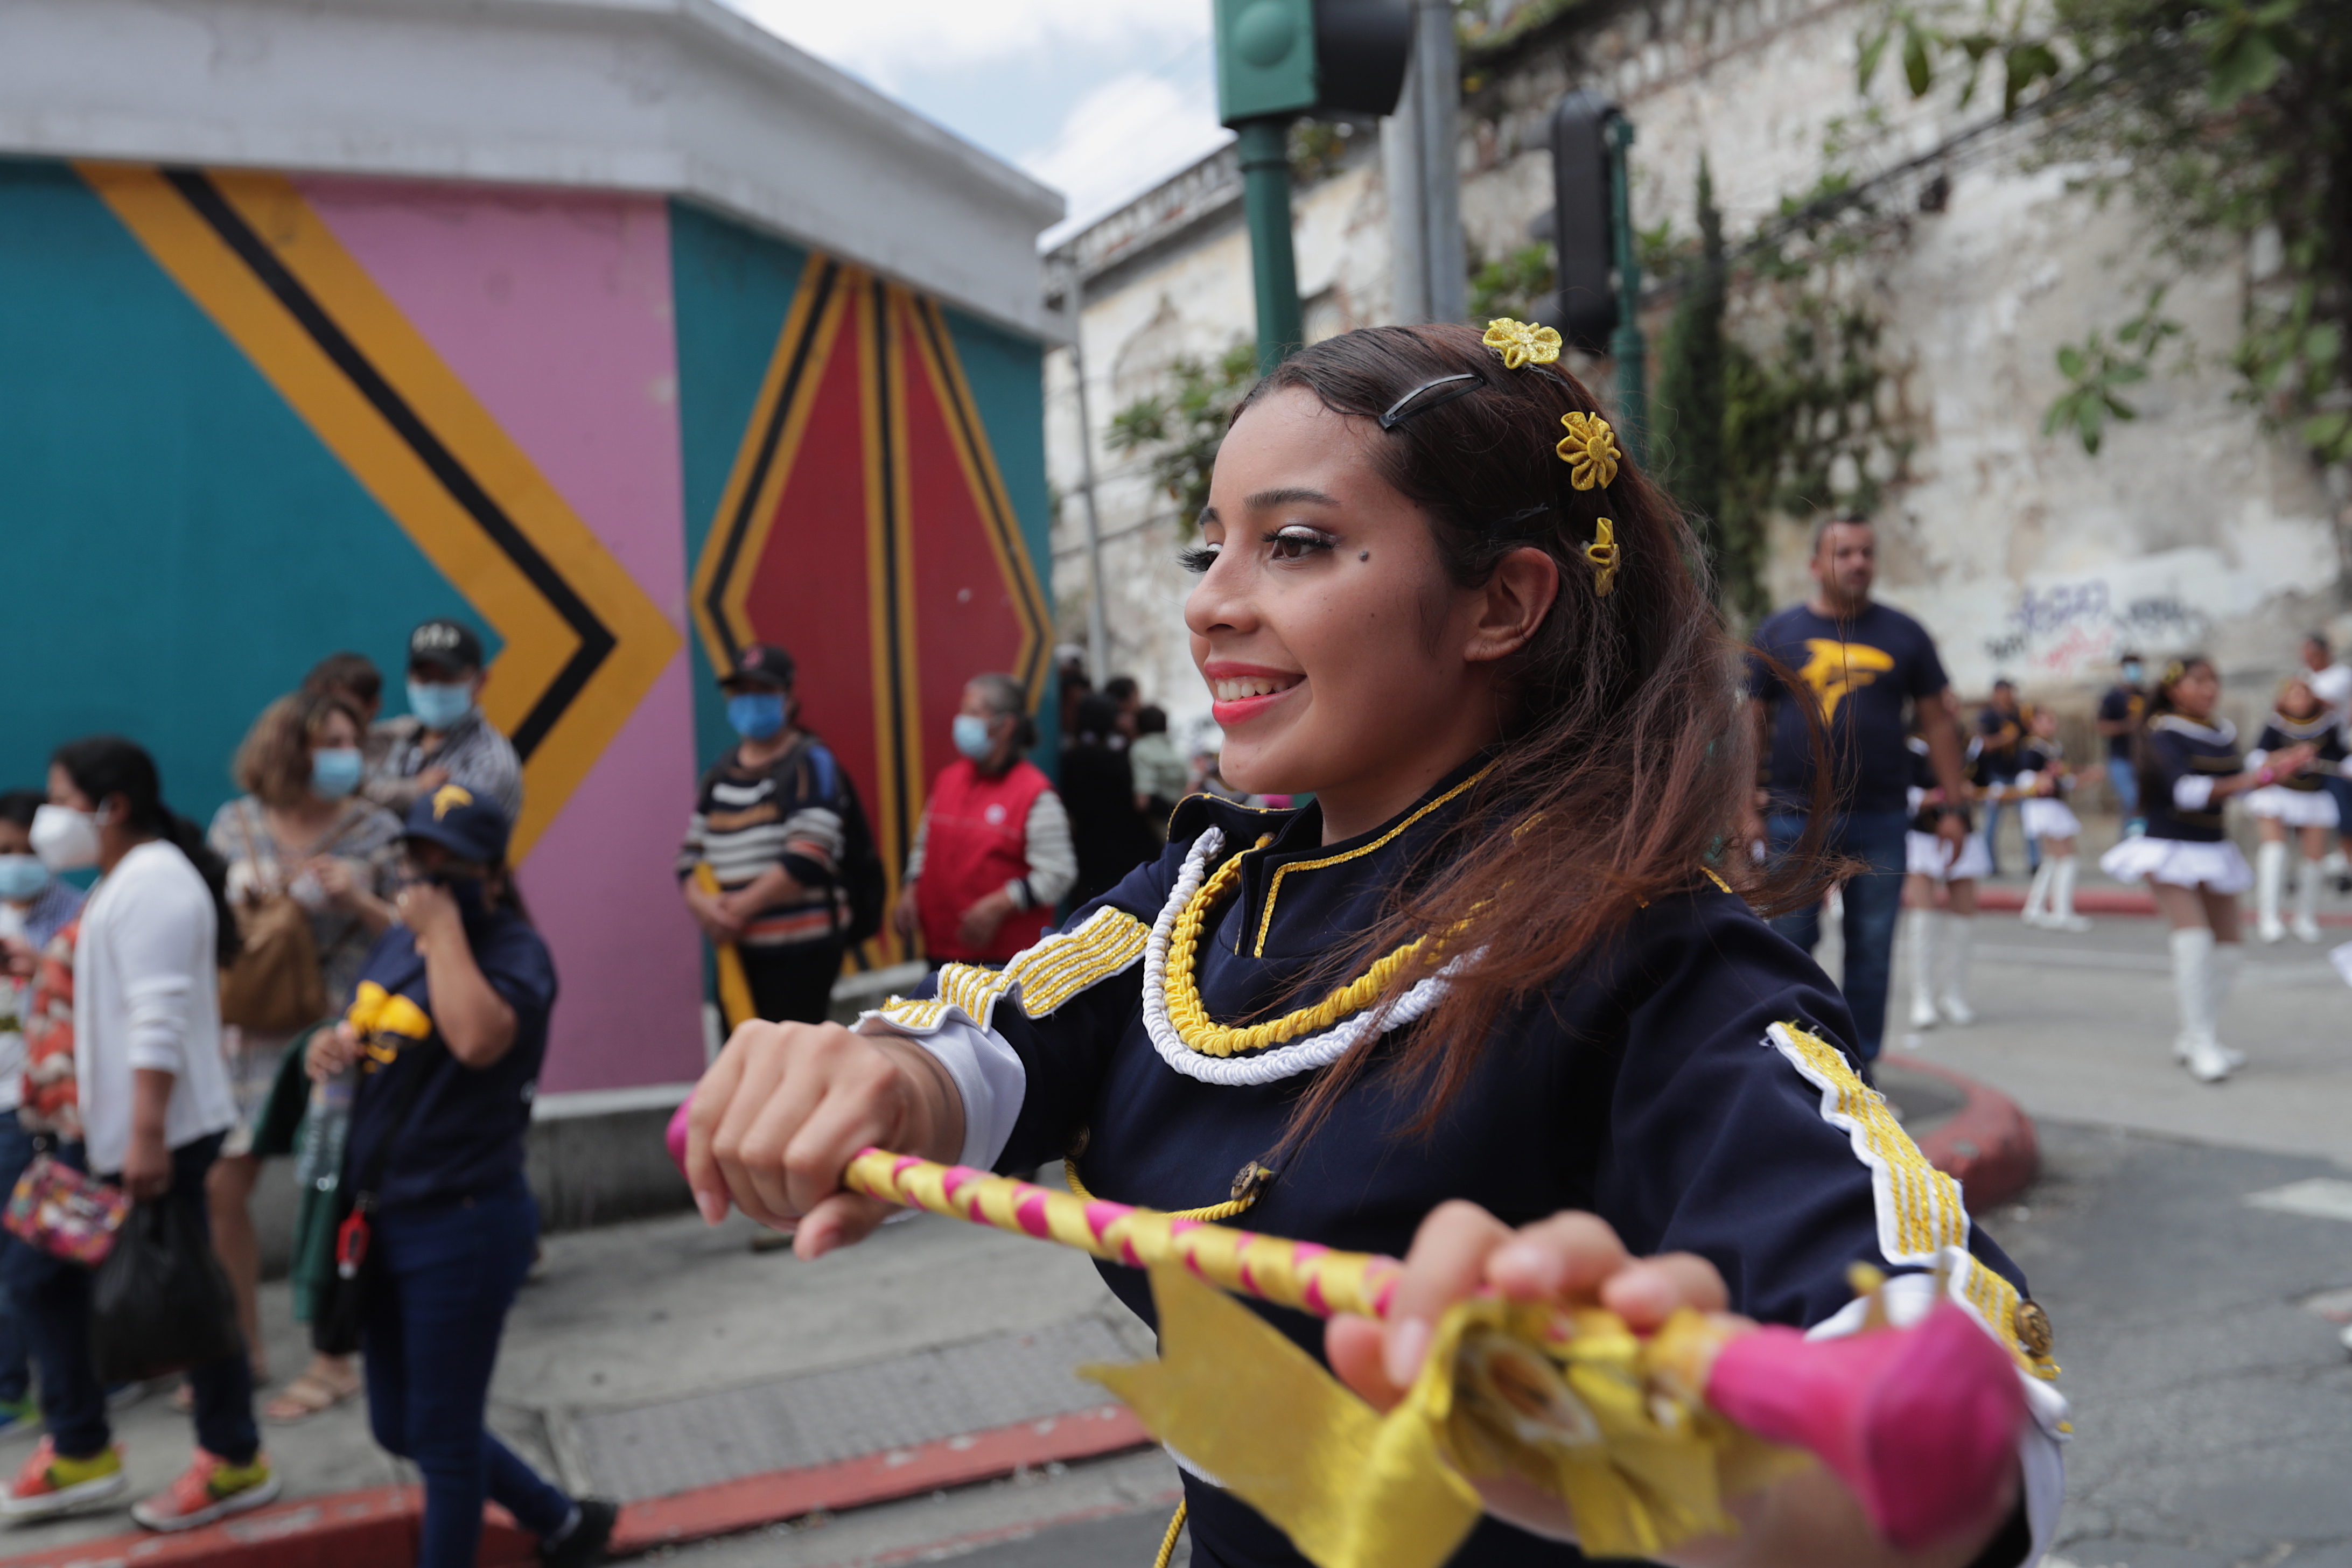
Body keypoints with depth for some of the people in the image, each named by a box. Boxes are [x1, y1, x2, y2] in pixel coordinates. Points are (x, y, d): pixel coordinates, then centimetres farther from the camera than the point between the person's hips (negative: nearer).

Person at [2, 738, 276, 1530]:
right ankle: (78, 1450, 24)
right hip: (107, 1130, 11)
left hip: (160, 1135, -11)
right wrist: (107, 1128, 21)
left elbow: (161, 1019, -24)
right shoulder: (123, 880, 16)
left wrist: (147, 1137, -27)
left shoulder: (154, 883, -17)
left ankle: (235, 1463, 13)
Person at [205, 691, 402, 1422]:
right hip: (251, 1032, 4)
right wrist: (244, 899, -10)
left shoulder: (376, 831, -5)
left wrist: (356, 900, -20)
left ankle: (335, 1362, 16)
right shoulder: (234, 826, 3)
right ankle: (243, 1346, 26)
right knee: (220, 1190, 6)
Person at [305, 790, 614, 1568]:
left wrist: (444, 928, -24)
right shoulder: (400, 941, 9)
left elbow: (477, 1038, -35)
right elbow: (364, 1037, 23)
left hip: (463, 1225, -9)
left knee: (441, 1436, 5)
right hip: (384, 1215, 9)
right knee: (399, 1429, 20)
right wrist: (332, 1044, -1)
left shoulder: (515, 950, -15)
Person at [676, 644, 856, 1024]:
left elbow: (807, 857, -16)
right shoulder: (720, 774, 16)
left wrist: (740, 907, -13)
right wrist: (704, 904, -9)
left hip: (800, 952, -6)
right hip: (736, 952, 7)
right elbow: (690, 857, 12)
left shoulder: (811, 764, -5)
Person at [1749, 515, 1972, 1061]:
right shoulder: (1780, 634, 5)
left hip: (1880, 818, 1)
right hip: (1797, 818, -1)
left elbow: (1936, 722, 9)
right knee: (1791, 940, 2)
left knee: (1872, 947, 6)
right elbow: (1754, 721, 6)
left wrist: (1953, 806, 4)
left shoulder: (1903, 634, 8)